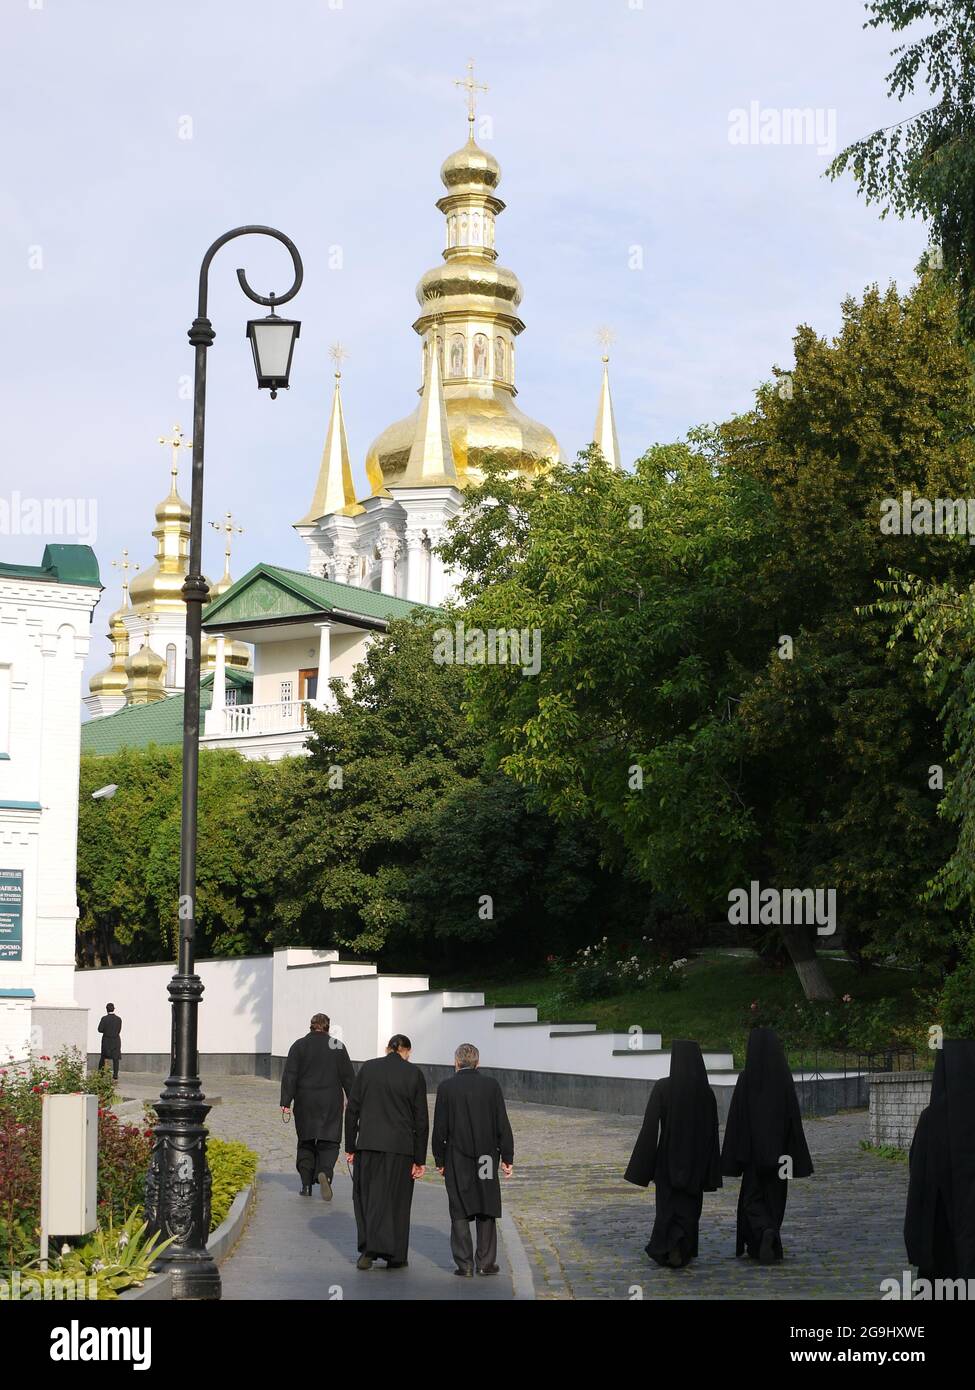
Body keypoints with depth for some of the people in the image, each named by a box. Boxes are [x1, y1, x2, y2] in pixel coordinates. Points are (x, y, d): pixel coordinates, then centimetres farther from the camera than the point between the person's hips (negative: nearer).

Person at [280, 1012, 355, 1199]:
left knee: (305, 1143, 12)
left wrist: (286, 1103, -6)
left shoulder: (299, 1046, 1)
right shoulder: (337, 1046, 2)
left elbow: (289, 1076, -5)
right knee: (329, 1143, 2)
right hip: (331, 1104, -1)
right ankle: (325, 1172, -25)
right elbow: (348, 1077, 4)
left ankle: (306, 1184, 7)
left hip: (305, 1103, 1)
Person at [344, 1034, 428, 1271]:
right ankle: (394, 1255, 13)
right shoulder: (414, 1074, -2)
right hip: (400, 1146, -1)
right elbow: (421, 1119, -1)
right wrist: (419, 1159, 2)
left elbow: (352, 1109, 2)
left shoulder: (367, 1068, 2)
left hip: (368, 1144, 1)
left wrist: (350, 1147, 9)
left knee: (366, 1196, 12)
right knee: (396, 1199, 9)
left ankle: (368, 1250, 4)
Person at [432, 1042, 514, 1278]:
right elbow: (502, 1124, -2)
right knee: (486, 1211, 10)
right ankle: (486, 1262, 10)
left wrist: (439, 1160, 5)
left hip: (457, 1160, -1)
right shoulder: (491, 1085, -1)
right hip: (486, 1159, 1)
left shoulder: (446, 1087, -5)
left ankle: (465, 1264, 2)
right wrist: (507, 1158, 3)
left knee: (460, 1213, 5)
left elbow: (440, 1128, -4)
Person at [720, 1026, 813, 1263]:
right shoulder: (785, 1077, -5)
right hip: (778, 1149, 2)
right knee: (773, 1195, 15)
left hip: (753, 1146, -2)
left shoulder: (745, 1079, -10)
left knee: (753, 1197, 9)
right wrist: (796, 1156, 2)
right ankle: (763, 1247, 17)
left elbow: (737, 1118, -10)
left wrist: (734, 1158, -3)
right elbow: (794, 1115, -4)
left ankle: (766, 1231, -18)